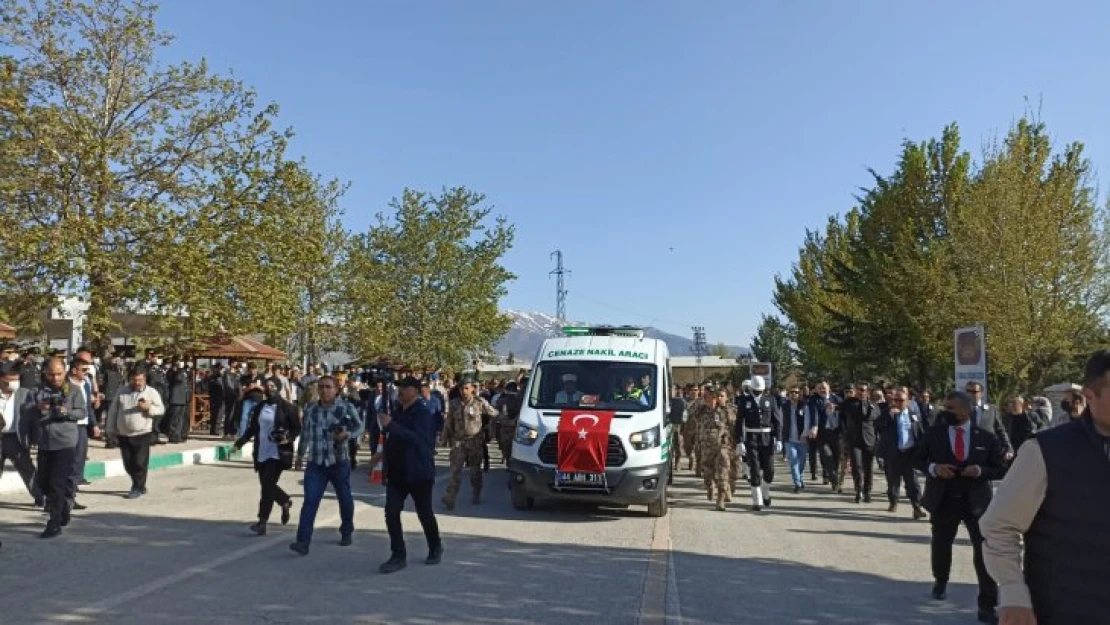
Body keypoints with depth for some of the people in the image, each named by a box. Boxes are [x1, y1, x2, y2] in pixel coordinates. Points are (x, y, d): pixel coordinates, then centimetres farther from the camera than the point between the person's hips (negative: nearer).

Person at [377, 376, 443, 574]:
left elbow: (417, 438, -30)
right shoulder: (398, 411, 10)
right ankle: (398, 555, 3)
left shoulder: (423, 413, -15)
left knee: (424, 513, 7)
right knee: (391, 512, -4)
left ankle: (435, 548, 29)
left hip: (419, 471, -7)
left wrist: (390, 425, -32)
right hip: (396, 470, 7)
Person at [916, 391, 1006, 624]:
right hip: (943, 501, 2)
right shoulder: (934, 434, -1)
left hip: (977, 501, -2)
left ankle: (987, 605, 8)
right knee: (940, 545, 18)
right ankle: (940, 582, 47)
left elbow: (1001, 470, 1)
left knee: (985, 552, -3)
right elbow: (919, 459, 7)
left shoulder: (986, 437, -4)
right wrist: (933, 468, -14)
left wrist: (981, 471, -19)